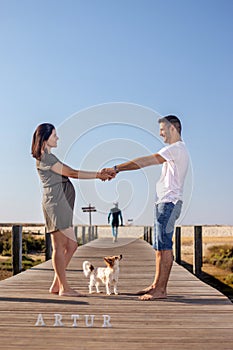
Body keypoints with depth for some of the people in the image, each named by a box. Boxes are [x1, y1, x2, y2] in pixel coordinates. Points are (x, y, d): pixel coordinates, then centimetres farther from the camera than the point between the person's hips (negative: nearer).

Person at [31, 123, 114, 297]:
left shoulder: (49, 157, 22)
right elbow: (72, 173, -14)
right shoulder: (45, 158, -11)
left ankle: (57, 284, 15)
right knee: (60, 246, -6)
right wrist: (99, 175, -11)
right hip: (55, 204, -10)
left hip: (62, 205, 10)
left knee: (71, 245, 10)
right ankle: (64, 288, 1)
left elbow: (69, 173, 17)